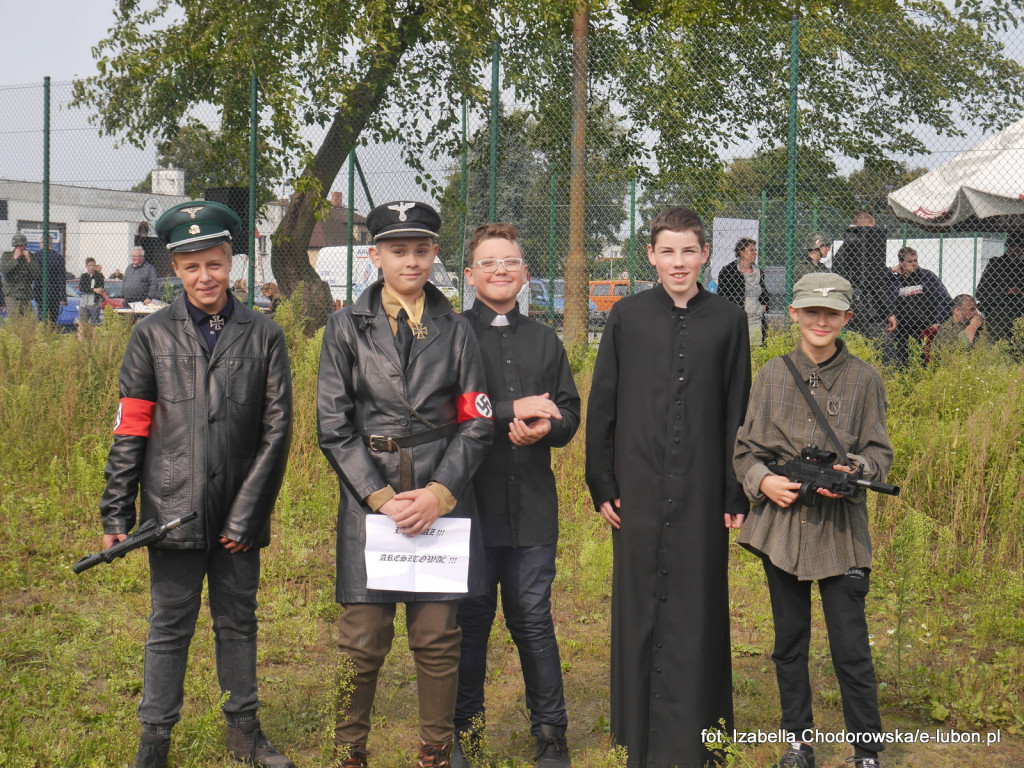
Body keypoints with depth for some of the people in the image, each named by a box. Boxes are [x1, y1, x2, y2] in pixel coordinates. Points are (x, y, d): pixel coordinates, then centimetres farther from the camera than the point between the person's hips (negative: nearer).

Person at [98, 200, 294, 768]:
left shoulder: (264, 336, 3)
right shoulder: (152, 335, 2)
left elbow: (276, 428, 0)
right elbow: (130, 430, 2)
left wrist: (247, 513, -5)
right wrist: (116, 514, -2)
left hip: (240, 513, 1)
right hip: (174, 508, -1)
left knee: (238, 621, 12)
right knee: (170, 626, 5)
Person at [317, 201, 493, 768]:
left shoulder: (455, 330, 10)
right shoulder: (347, 326, 6)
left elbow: (475, 423, 6)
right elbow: (334, 425, 1)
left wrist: (439, 493, -8)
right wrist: (381, 497, -9)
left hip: (442, 501, 1)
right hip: (369, 500, -1)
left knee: (438, 639, 4)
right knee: (362, 640, -1)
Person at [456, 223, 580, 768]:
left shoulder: (543, 340, 15)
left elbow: (570, 412, 14)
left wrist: (546, 427, -8)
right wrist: (512, 410, -14)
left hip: (531, 506, 3)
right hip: (470, 501, -3)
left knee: (533, 620, 5)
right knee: (470, 619, 6)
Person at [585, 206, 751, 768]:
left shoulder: (728, 321, 4)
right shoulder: (627, 317, 4)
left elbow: (737, 413, 5)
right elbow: (601, 405, 6)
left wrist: (736, 495, 1)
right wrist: (601, 485, 2)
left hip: (701, 492, 0)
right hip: (638, 490, 0)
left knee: (697, 609, 2)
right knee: (638, 608, 5)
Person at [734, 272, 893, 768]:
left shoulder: (864, 379, 2)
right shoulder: (773, 375, 5)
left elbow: (880, 452, 3)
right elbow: (746, 449, 9)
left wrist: (852, 470, -17)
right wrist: (763, 480, -11)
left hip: (841, 527, -2)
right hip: (782, 522, 2)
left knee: (851, 647, -4)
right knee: (789, 639, 12)